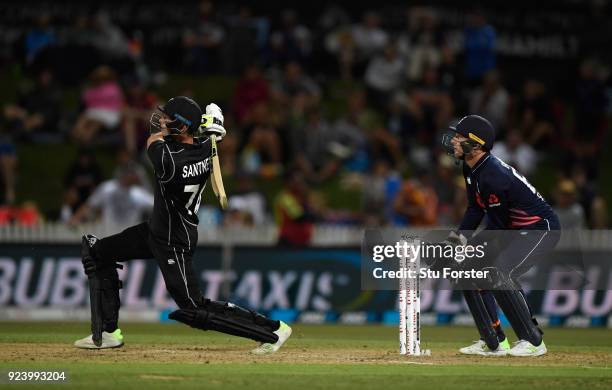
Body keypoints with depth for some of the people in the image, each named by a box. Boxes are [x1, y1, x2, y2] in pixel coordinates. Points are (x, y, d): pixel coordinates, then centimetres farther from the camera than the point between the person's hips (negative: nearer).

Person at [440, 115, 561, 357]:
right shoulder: (471, 169, 2)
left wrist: (469, 244, -16)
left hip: (542, 228, -11)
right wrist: (459, 236, -4)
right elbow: (475, 208, 10)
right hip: (515, 232, 11)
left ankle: (533, 341, -20)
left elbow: (498, 225, -20)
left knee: (499, 275, -29)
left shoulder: (493, 176, -28)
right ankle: (495, 342, 14)